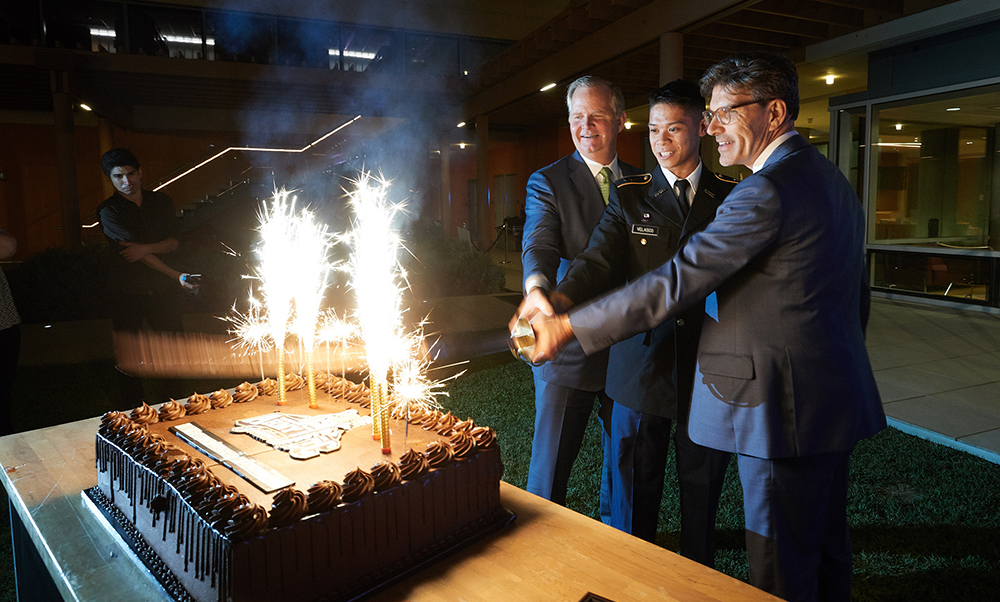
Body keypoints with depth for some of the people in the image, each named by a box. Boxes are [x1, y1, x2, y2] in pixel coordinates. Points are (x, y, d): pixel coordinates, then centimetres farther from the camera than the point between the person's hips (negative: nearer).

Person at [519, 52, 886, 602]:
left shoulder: (767, 191, -20)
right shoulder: (832, 180, 12)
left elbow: (674, 283, -24)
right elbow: (857, 294, 20)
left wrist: (567, 326, -19)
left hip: (784, 406, -10)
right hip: (838, 397, 10)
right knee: (826, 551, 24)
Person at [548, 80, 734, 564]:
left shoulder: (731, 196, 5)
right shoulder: (630, 196, 4)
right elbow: (598, 262, -10)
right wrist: (552, 305, -30)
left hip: (709, 368, 1)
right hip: (642, 365, 0)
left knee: (703, 492, 14)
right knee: (633, 492, 10)